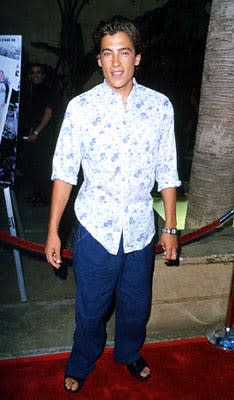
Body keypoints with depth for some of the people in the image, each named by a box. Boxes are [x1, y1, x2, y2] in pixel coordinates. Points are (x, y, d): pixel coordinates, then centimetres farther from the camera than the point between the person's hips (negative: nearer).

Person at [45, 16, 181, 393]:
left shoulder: (160, 106, -4)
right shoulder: (80, 107, -9)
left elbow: (167, 172, 2)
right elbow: (64, 172, -5)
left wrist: (170, 227, 4)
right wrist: (53, 230, -4)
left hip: (140, 231, 2)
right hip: (95, 229, -1)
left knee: (136, 305, 21)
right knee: (90, 308, 17)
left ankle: (129, 353, 52)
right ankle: (80, 365, 46)